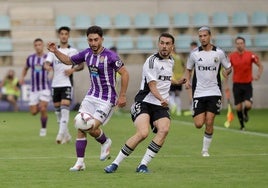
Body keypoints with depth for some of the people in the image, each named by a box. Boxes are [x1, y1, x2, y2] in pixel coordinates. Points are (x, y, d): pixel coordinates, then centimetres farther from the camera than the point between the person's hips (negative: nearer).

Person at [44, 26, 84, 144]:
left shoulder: (73, 51, 4)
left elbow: (81, 65, 7)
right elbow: (46, 63, -2)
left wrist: (73, 69, -12)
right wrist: (48, 67, -26)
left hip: (67, 83, -4)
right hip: (55, 84, 4)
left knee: (65, 106, -18)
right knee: (57, 109, 7)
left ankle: (61, 134, -24)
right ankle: (66, 135, 20)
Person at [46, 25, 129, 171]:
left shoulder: (110, 56, -16)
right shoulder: (87, 53, 3)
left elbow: (124, 73, -12)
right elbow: (69, 60, 18)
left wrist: (122, 96, -13)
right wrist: (55, 51, 3)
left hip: (107, 99, -6)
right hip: (91, 96, 6)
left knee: (91, 128, -15)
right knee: (81, 127, -4)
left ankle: (105, 142, 18)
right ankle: (80, 162, 3)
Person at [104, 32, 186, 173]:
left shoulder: (171, 61, 16)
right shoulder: (152, 61, -10)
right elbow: (152, 86, -19)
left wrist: (177, 82, 45)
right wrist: (161, 99, -34)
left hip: (161, 106, 6)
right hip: (144, 102, -6)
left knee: (164, 130, -24)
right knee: (143, 133, -27)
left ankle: (143, 165, -18)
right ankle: (115, 163, -14)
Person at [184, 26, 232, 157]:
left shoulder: (219, 53, -1)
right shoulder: (194, 53, 1)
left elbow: (229, 67, 10)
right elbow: (188, 69, 15)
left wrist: (227, 72, -13)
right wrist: (188, 80, -4)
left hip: (214, 92, -1)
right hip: (198, 92, 1)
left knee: (209, 123, -8)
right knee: (198, 124, -6)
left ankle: (205, 150, 7)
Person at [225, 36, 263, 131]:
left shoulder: (251, 55, -6)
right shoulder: (231, 56, -2)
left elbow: (260, 66, 4)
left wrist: (258, 75, -12)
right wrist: (226, 85, 4)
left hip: (247, 84, -1)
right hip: (237, 84, 1)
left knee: (248, 105, -16)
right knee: (238, 107, -1)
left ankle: (245, 113, 21)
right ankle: (242, 125, 20)